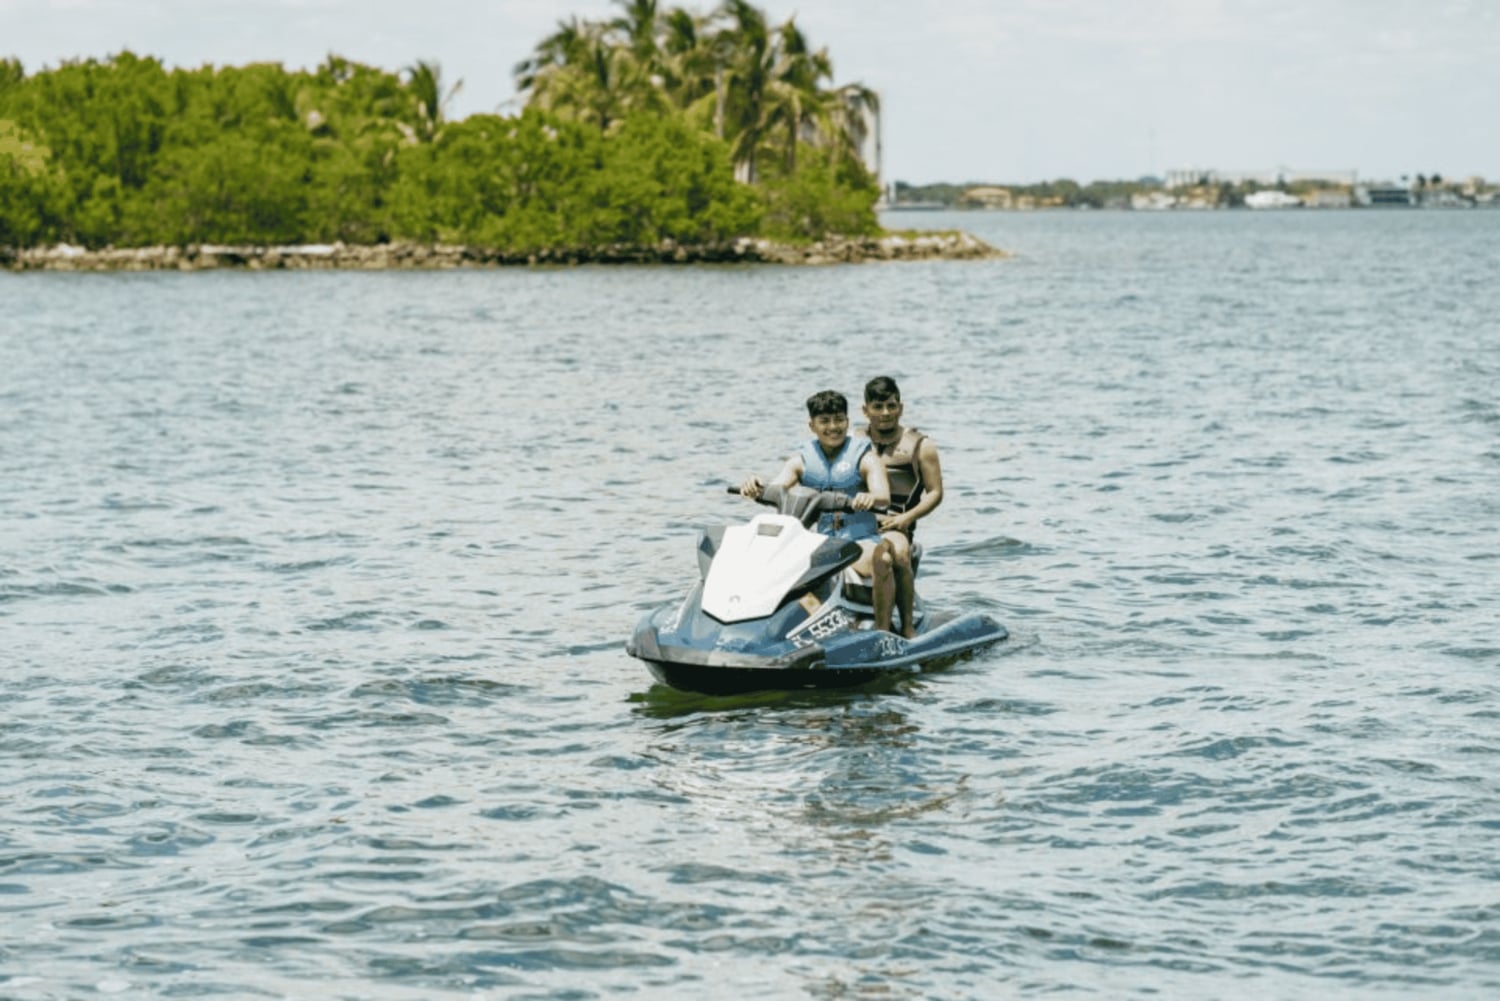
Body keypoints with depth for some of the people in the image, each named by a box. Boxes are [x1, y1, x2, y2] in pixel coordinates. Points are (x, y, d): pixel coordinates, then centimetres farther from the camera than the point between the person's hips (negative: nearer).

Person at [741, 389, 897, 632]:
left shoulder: (864, 458, 0)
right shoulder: (802, 459, 10)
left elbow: (883, 495, -17)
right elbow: (776, 489, -5)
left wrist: (871, 497, -43)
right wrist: (756, 487, -30)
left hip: (859, 540, -4)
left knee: (881, 560, -37)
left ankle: (883, 630, -28)